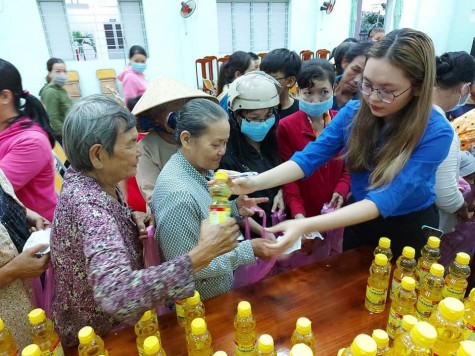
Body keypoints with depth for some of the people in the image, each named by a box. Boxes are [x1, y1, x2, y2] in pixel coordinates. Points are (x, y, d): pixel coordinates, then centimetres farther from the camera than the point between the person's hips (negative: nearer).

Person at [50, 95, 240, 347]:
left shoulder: (91, 179, -8)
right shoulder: (88, 202, -35)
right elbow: (116, 295, -48)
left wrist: (131, 216, -7)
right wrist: (199, 256, -49)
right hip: (96, 337, -8)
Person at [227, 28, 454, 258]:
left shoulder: (436, 133, -28)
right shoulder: (353, 112, -16)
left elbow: (384, 200, -37)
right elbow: (309, 157, -23)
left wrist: (306, 226, -49)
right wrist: (256, 182, -41)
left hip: (410, 229, -3)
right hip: (360, 220, 3)